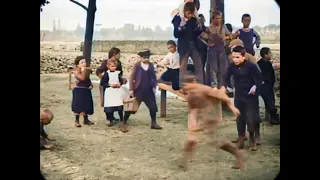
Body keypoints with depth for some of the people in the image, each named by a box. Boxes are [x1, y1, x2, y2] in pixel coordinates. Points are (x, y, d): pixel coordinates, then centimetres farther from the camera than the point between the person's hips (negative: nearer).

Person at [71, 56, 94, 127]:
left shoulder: (87, 71, 6)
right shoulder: (76, 72, -15)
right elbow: (82, 78, -31)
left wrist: (91, 85, 1)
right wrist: (83, 70, -25)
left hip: (86, 90, 7)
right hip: (79, 90, -7)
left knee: (86, 105, 13)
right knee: (78, 106, -1)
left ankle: (86, 119, 26)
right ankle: (77, 121, 10)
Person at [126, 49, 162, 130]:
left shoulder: (151, 65, 4)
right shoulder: (137, 65, -8)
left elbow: (154, 77, 11)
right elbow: (132, 77, -7)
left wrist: (154, 86, 1)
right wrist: (131, 89, -11)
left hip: (149, 90, 4)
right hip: (138, 90, -4)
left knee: (153, 107, 5)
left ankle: (154, 123, 20)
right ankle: (124, 122, 15)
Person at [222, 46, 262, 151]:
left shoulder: (251, 66, -19)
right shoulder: (232, 66, -7)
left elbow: (259, 79, -14)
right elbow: (227, 78, 0)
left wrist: (255, 87, -32)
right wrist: (224, 86, -18)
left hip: (251, 96, -4)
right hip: (238, 96, 4)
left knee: (251, 118, -3)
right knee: (240, 118, 12)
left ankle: (252, 140, 17)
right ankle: (241, 139, 25)